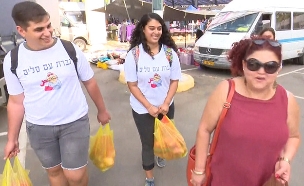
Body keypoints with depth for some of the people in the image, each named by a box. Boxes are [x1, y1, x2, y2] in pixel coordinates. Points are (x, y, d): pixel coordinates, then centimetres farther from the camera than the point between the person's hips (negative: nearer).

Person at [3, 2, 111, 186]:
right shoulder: (12, 60, -7)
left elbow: (90, 82, 1)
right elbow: (16, 101, 2)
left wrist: (102, 110, 10)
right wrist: (12, 138, 6)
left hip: (75, 122, -1)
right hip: (39, 128, 2)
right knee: (54, 170, 19)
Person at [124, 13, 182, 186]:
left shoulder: (170, 52, -9)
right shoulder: (134, 54, -15)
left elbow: (175, 81, -3)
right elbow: (132, 84, -12)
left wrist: (165, 103, -14)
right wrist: (149, 106, -17)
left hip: (166, 106, 3)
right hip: (142, 109, -2)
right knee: (147, 142, 12)